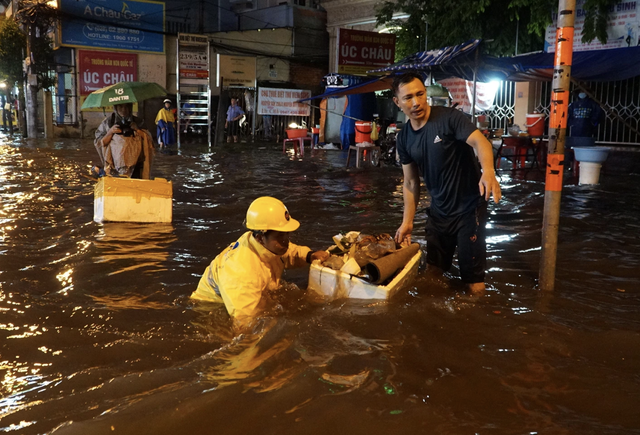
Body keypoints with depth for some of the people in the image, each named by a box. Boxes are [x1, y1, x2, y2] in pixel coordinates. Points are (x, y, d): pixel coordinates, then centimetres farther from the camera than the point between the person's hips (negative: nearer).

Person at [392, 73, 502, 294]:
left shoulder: (449, 118, -16)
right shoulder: (404, 138, 1)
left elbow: (479, 141, -30)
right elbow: (410, 183, 8)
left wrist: (488, 171, -51)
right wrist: (407, 221, 3)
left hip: (469, 208, -6)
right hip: (438, 211, 6)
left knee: (473, 280, -2)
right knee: (433, 272, 18)